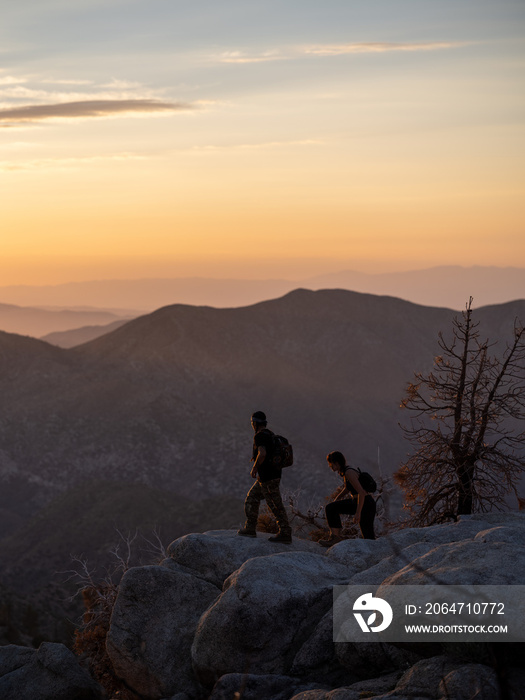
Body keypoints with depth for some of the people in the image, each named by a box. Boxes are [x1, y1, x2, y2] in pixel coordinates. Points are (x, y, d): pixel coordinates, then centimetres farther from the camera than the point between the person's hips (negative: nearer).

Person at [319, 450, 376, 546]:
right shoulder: (344, 471, 6)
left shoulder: (349, 473, -24)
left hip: (365, 504, -10)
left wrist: (358, 513, -28)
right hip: (356, 501, 10)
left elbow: (361, 493, -28)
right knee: (330, 508, 0)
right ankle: (335, 536, -4)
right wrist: (336, 500, 29)